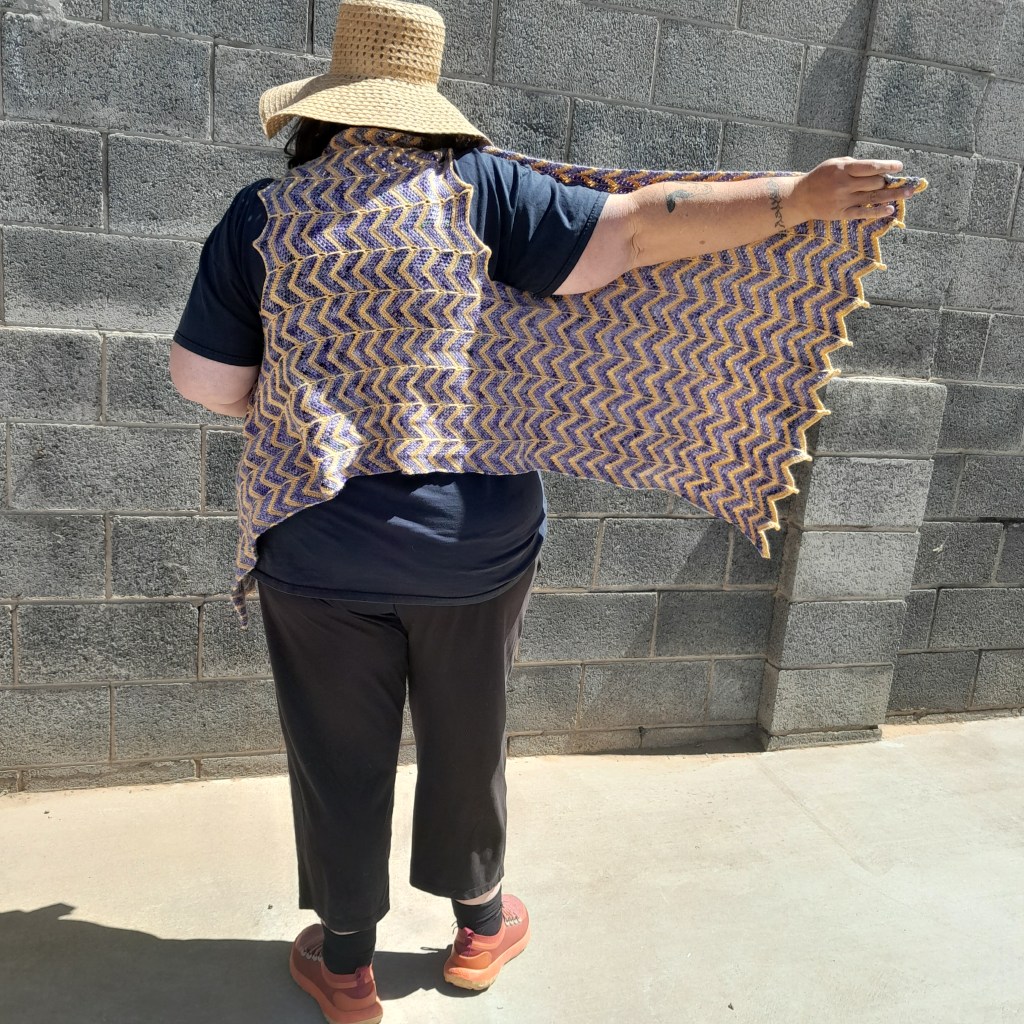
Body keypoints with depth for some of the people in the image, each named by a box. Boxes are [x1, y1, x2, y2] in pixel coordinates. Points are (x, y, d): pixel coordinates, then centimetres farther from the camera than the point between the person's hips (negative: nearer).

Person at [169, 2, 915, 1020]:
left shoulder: (263, 215, -4)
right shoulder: (478, 190, -7)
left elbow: (208, 382, 0)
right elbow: (631, 231, -14)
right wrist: (798, 198, -10)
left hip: (318, 547, 0)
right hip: (472, 541, 0)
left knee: (340, 756, 16)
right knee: (466, 740, 20)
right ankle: (478, 922, 43)